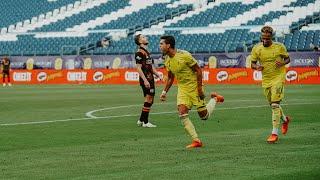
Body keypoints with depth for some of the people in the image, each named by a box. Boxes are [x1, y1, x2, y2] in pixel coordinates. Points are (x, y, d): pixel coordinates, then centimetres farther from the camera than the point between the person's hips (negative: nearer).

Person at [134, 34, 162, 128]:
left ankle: (141, 120, 19)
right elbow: (138, 68, -17)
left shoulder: (147, 52, 19)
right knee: (148, 99, -9)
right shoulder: (140, 52, -11)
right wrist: (145, 80, -23)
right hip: (145, 80, -10)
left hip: (150, 79, 10)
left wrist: (158, 75, 16)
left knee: (149, 100, 12)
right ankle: (145, 122, -5)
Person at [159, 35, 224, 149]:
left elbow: (198, 70, -15)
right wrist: (165, 92, 8)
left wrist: (200, 88, -18)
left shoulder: (184, 56, -20)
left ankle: (214, 99, 31)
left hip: (194, 87, -6)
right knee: (182, 114, -13)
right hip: (182, 88, 6)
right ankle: (196, 140, -8)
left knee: (204, 116, 1)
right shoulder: (167, 60, 1)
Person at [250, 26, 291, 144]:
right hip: (266, 80, 4)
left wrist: (282, 63, -17)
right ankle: (285, 119, 46)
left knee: (275, 105, -14)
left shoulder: (279, 47, -9)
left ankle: (274, 133, -12)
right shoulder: (256, 48, -3)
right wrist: (257, 67, -17)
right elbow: (252, 63, 5)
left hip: (278, 77, -4)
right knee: (272, 105, 16)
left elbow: (287, 59, 5)